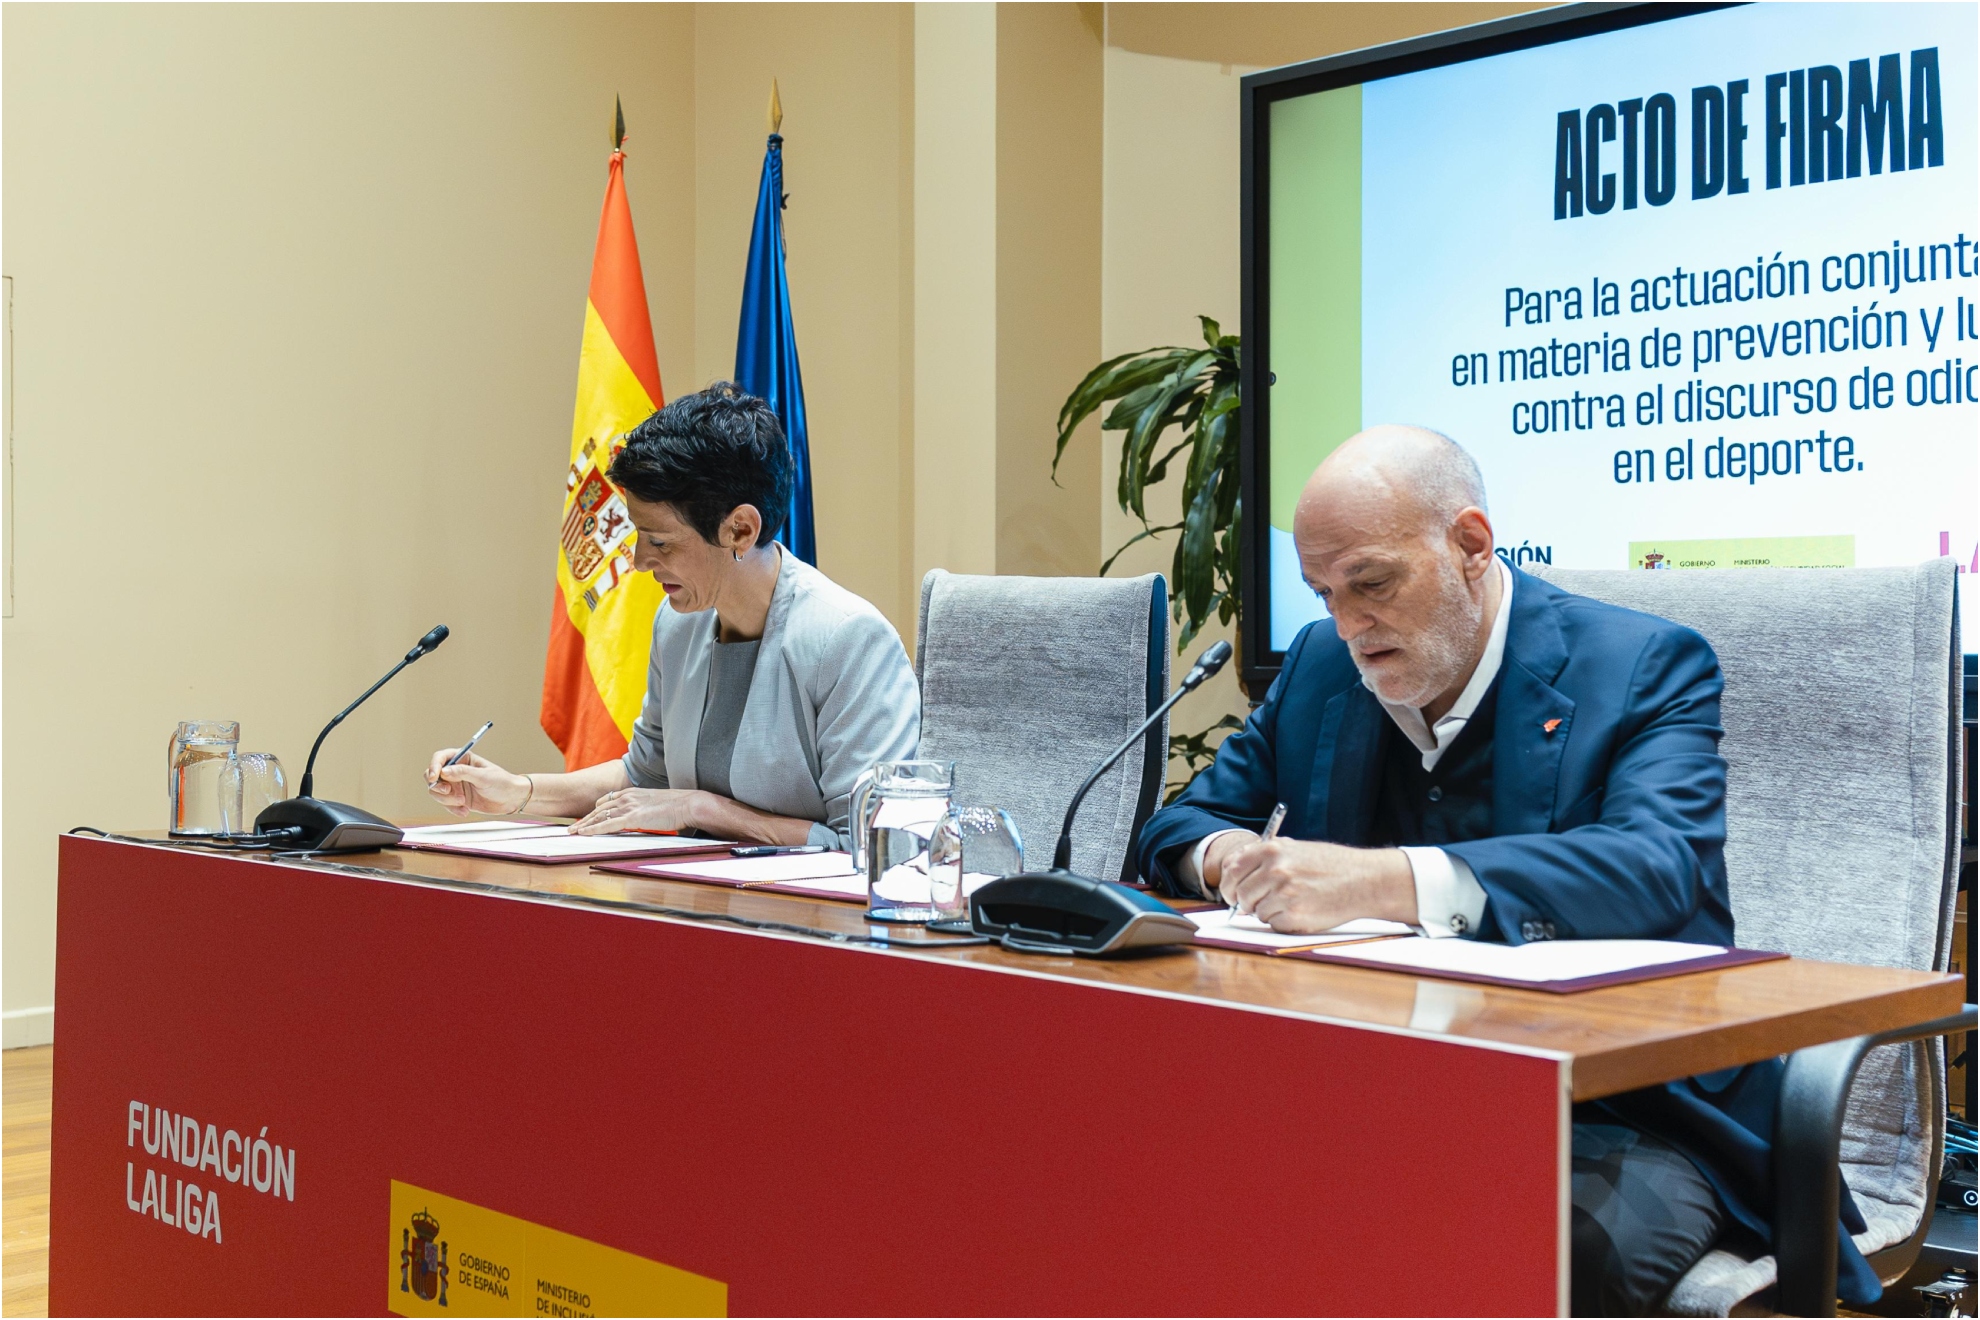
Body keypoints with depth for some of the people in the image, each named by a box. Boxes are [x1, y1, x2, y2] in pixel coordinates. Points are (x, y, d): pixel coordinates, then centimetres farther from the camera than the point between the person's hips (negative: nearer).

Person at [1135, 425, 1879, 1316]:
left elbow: (1655, 867, -24)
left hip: (1624, 1115, -4)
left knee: (1574, 1245, -37)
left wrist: (1385, 882, -37)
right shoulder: (1319, 665, 11)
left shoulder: (1645, 667, -5)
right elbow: (1180, 827, 19)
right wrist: (1228, 855, -8)